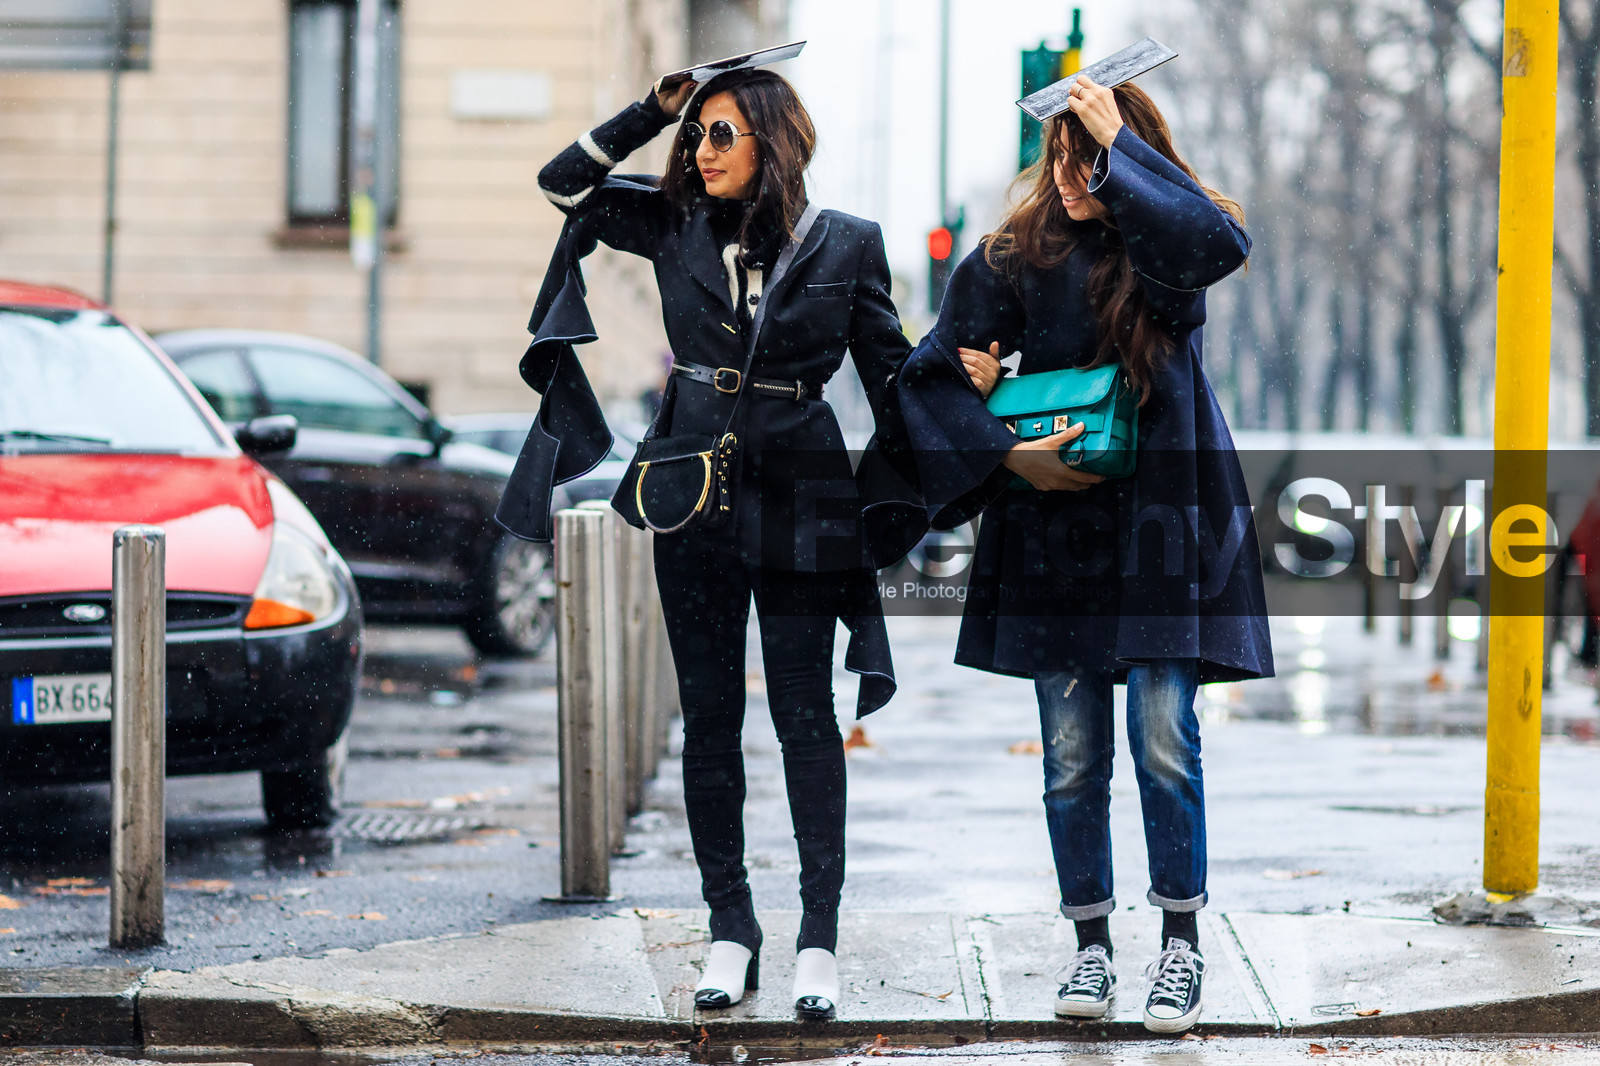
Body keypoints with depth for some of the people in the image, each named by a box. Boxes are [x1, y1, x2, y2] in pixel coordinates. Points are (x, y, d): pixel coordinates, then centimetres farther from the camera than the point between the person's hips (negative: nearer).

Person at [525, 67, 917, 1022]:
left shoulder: (847, 245, 0)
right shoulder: (676, 227, 6)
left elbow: (889, 370, 5)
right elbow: (565, 184, 6)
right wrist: (655, 110, -1)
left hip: (799, 496, -2)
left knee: (805, 715, -1)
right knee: (710, 716, 5)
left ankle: (820, 935, 3)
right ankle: (732, 929, 13)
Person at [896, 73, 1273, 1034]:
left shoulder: (1168, 244, 0)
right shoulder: (1022, 256, 4)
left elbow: (1221, 241, -26)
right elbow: (932, 373, 5)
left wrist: (1120, 143, -22)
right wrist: (1007, 458, -8)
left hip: (1161, 520, -2)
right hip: (1054, 528, 2)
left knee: (1164, 738, -8)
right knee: (1072, 755, 4)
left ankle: (1182, 942, 6)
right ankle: (1092, 945, 16)